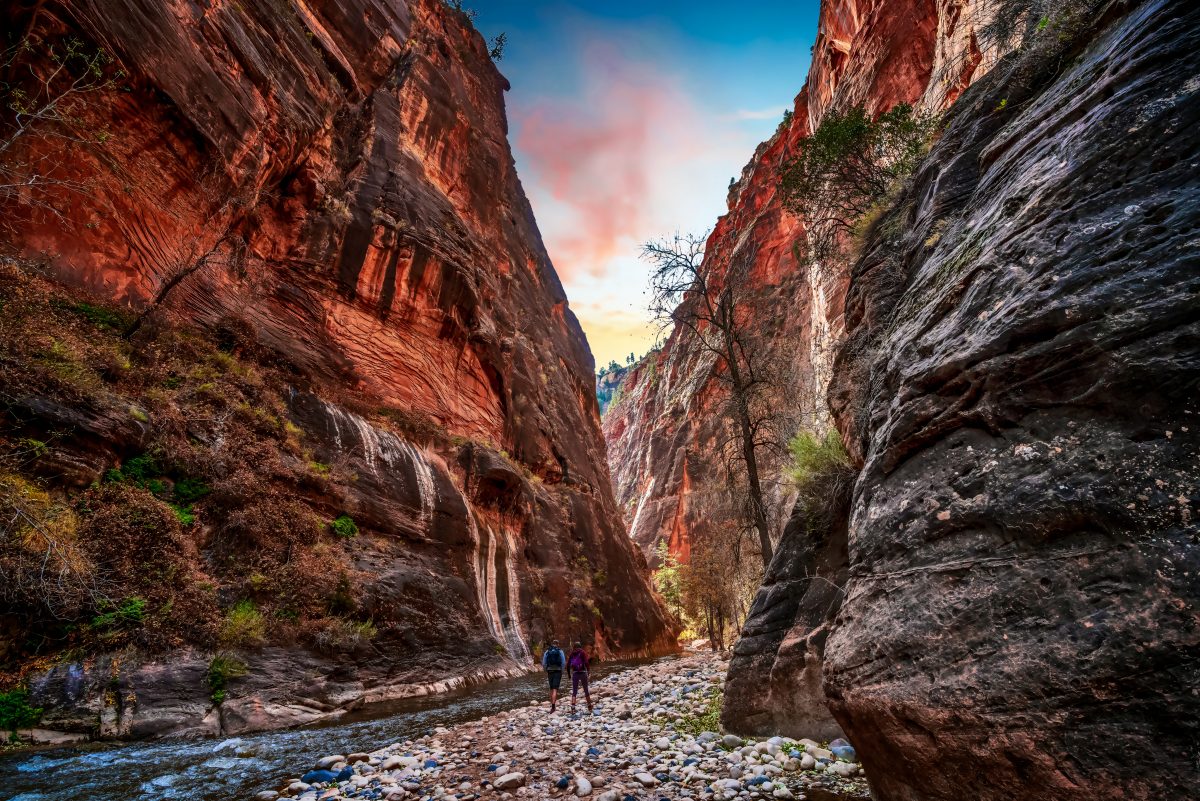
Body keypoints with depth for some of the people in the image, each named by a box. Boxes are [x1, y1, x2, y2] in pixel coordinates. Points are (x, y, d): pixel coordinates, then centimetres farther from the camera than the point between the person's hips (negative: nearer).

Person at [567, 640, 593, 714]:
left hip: (575, 674, 2)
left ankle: (572, 708, -9)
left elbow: (568, 665, 4)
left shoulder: (572, 653, 8)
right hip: (583, 673, -1)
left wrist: (569, 674, 13)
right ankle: (589, 708, 18)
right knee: (586, 691, 12)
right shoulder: (583, 652, 0)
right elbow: (586, 663, -14)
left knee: (574, 692, 6)